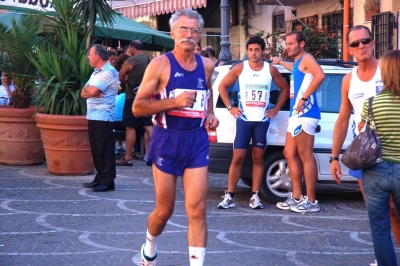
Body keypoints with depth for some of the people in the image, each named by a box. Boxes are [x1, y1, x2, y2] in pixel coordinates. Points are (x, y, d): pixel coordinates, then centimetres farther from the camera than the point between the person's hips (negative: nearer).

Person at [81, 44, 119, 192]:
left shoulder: (109, 72, -11)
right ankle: (99, 178, 18)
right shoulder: (96, 72, 20)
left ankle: (108, 181, -5)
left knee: (105, 150, -7)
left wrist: (88, 89, 0)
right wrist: (90, 91, -8)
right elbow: (84, 93, 11)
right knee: (96, 150, 11)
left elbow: (92, 91, -21)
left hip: (102, 117, -9)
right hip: (92, 116, 9)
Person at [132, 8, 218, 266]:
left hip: (197, 141, 3)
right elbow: (138, 107, -11)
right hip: (167, 140, -3)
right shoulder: (160, 64, -8)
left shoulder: (207, 65, 6)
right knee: (164, 211, 10)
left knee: (197, 211, -6)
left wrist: (210, 114, 8)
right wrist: (175, 102, -22)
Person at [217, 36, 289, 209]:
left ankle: (255, 196, 9)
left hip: (262, 120, 1)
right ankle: (229, 196, 1)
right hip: (244, 119, -1)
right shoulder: (239, 68, -1)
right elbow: (222, 86, 7)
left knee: (258, 158, 4)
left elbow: (285, 88, 13)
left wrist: (276, 109, 5)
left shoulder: (271, 70, 1)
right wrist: (230, 107, 0)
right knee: (238, 158, -3)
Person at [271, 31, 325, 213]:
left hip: (304, 114, -10)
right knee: (290, 154, 12)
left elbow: (320, 75, -27)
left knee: (306, 156, -9)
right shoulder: (297, 63, 22)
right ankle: (297, 197, 16)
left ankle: (311, 201, -8)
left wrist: (304, 98, -26)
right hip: (296, 115, 10)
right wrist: (280, 62, 57)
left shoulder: (306, 58, -6)